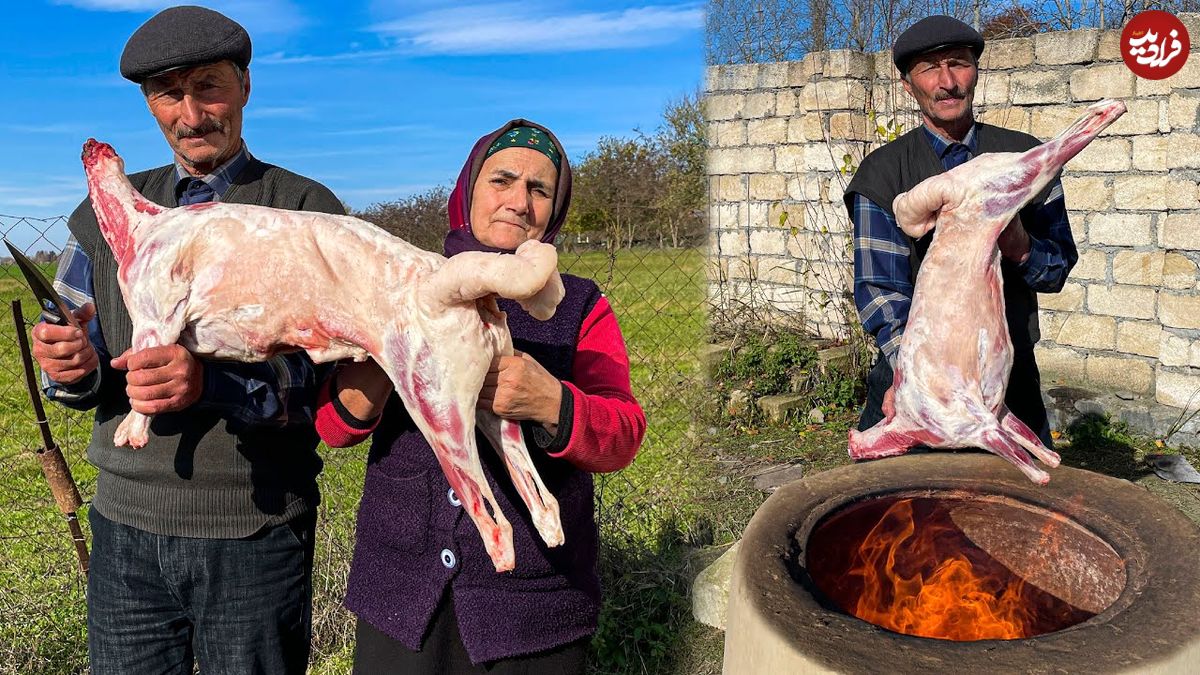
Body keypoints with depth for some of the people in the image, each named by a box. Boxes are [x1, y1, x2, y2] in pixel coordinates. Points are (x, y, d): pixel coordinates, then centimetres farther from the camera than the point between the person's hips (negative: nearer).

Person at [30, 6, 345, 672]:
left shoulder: (308, 212, -4)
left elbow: (332, 377, -12)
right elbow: (87, 365, 11)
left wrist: (211, 381, -27)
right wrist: (72, 368, -12)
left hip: (257, 534, -3)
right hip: (126, 524, 4)